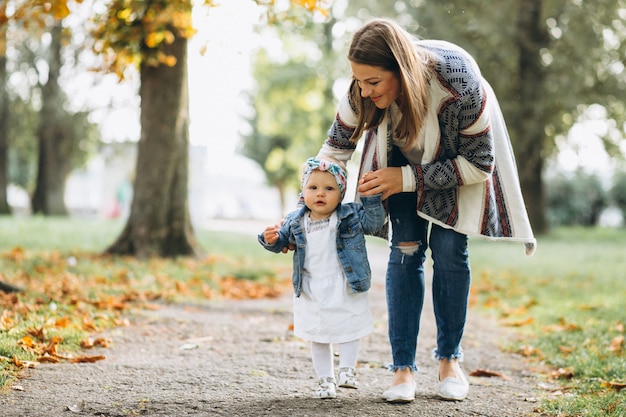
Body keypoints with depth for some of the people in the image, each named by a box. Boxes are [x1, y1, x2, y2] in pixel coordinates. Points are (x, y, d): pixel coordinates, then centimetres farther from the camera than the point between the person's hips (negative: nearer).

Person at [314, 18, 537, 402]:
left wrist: (407, 179, -31)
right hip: (403, 152, 2)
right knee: (405, 250, -9)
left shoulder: (459, 85, -41)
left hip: (462, 157, -2)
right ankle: (404, 367, -4)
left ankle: (450, 359, 8)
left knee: (449, 249, -10)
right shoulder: (363, 90, -31)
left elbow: (478, 164, -27)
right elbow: (336, 147, -11)